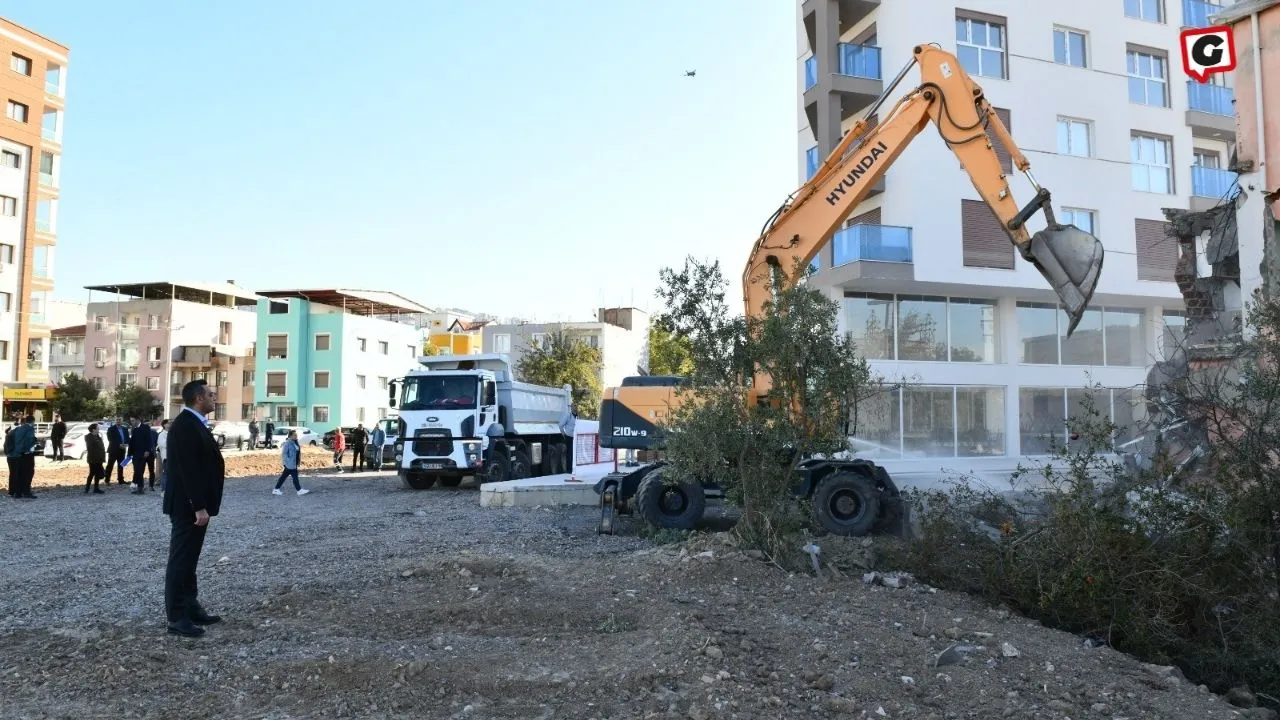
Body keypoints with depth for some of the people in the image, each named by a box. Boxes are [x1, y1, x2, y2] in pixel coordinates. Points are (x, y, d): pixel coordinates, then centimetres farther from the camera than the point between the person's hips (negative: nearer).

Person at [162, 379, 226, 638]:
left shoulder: (195, 423, 13)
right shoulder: (185, 425, -19)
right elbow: (188, 470, -24)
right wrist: (199, 507, -24)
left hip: (195, 504, 10)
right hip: (188, 506, -10)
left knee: (189, 559, 16)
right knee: (181, 559, -3)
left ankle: (191, 608, 25)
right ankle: (177, 617, 4)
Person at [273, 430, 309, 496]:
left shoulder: (295, 442, 11)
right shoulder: (287, 443, -16)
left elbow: (297, 452, 20)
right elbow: (284, 453, -17)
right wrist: (288, 461, -20)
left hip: (294, 463, 9)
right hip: (290, 463, -9)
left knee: (284, 476, 13)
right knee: (295, 476, -2)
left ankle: (276, 490, 19)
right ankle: (299, 490, 5)